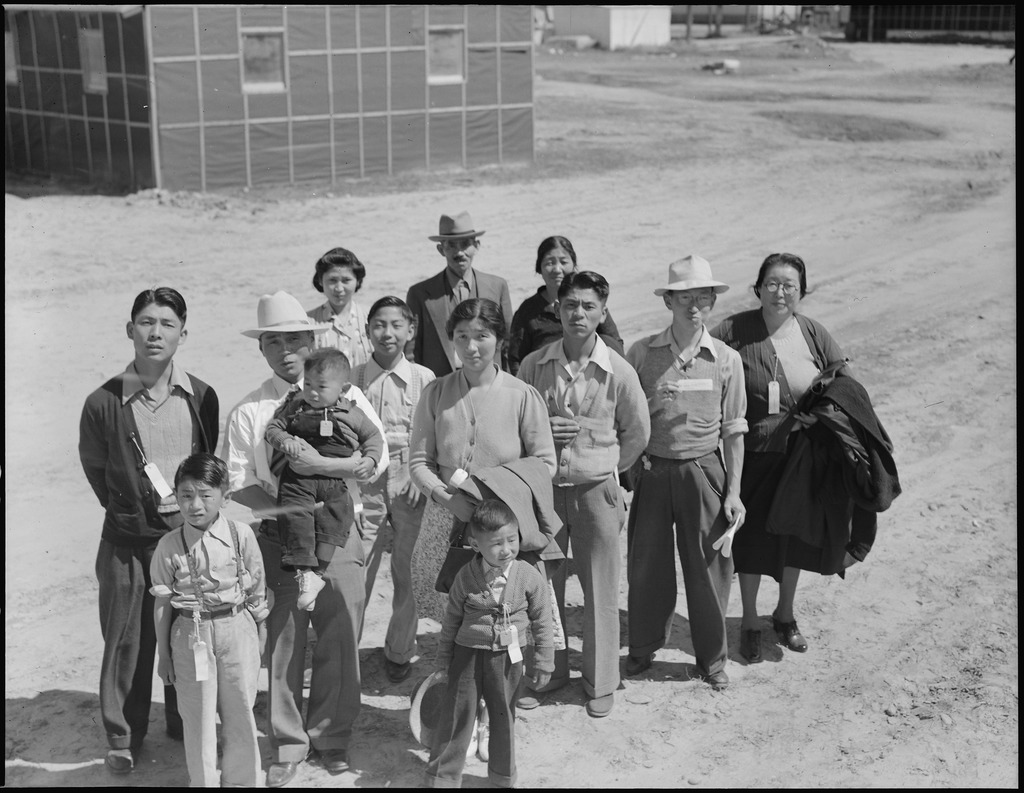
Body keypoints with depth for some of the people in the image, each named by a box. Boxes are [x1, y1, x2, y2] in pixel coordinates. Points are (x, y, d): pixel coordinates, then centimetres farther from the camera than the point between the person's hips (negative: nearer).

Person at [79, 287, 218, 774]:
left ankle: (185, 724, 33)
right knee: (127, 641, 6)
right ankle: (124, 737, 24)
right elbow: (95, 469, 5)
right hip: (129, 539, -2)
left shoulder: (201, 397, -3)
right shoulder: (104, 402, -8)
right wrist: (131, 509, 5)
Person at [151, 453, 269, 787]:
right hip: (191, 635, 0)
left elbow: (256, 591, 2)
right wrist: (163, 653, 4)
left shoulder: (241, 535, -7)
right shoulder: (169, 546, -6)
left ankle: (240, 781, 28)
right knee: (197, 718, 8)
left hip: (236, 631, 0)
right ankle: (203, 782, 23)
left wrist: (256, 633, 5)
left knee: (240, 714, 11)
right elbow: (162, 603, 1)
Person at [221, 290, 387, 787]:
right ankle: (287, 746, 24)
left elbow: (378, 460, -8)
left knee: (340, 639, 7)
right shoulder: (249, 411, 1)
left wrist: (321, 465, -21)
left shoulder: (346, 396, 2)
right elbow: (237, 485, -5)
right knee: (283, 642, 6)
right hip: (278, 536, 0)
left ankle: (331, 738, 27)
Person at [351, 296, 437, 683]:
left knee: (405, 569, 8)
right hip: (366, 483, 0)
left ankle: (400, 651, 25)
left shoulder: (424, 379, 0)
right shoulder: (354, 379, 1)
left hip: (409, 485, 0)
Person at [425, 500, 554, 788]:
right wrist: (444, 658, 6)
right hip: (468, 655, 0)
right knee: (455, 715, 5)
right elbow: (451, 619, 1)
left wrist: (543, 661, 1)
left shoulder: (529, 576, -12)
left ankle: (502, 777, 33)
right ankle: (442, 777, 19)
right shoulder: (466, 577, -11)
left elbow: (542, 621, -2)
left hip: (507, 658, 0)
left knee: (503, 716, 15)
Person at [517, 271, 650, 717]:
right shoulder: (533, 365, -2)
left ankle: (601, 682, 20)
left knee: (600, 590, 6)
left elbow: (637, 433, 9)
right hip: (543, 487, 1)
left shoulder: (619, 373, -6)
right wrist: (543, 430, -8)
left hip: (596, 488, -1)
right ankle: (547, 671, 26)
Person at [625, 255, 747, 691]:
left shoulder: (726, 359, -2)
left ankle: (712, 658, 25)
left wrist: (733, 491, -1)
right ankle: (644, 646, 32)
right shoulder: (642, 353, -4)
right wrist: (627, 473, -3)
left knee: (708, 566, 6)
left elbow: (733, 431, 2)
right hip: (652, 470, 0)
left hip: (704, 470, 0)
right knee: (647, 562, 10)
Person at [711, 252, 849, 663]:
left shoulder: (813, 333, -3)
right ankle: (749, 622, 28)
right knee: (751, 538, 8)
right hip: (754, 455, -3)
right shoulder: (735, 330, -12)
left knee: (795, 535, 17)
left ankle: (785, 614, 39)